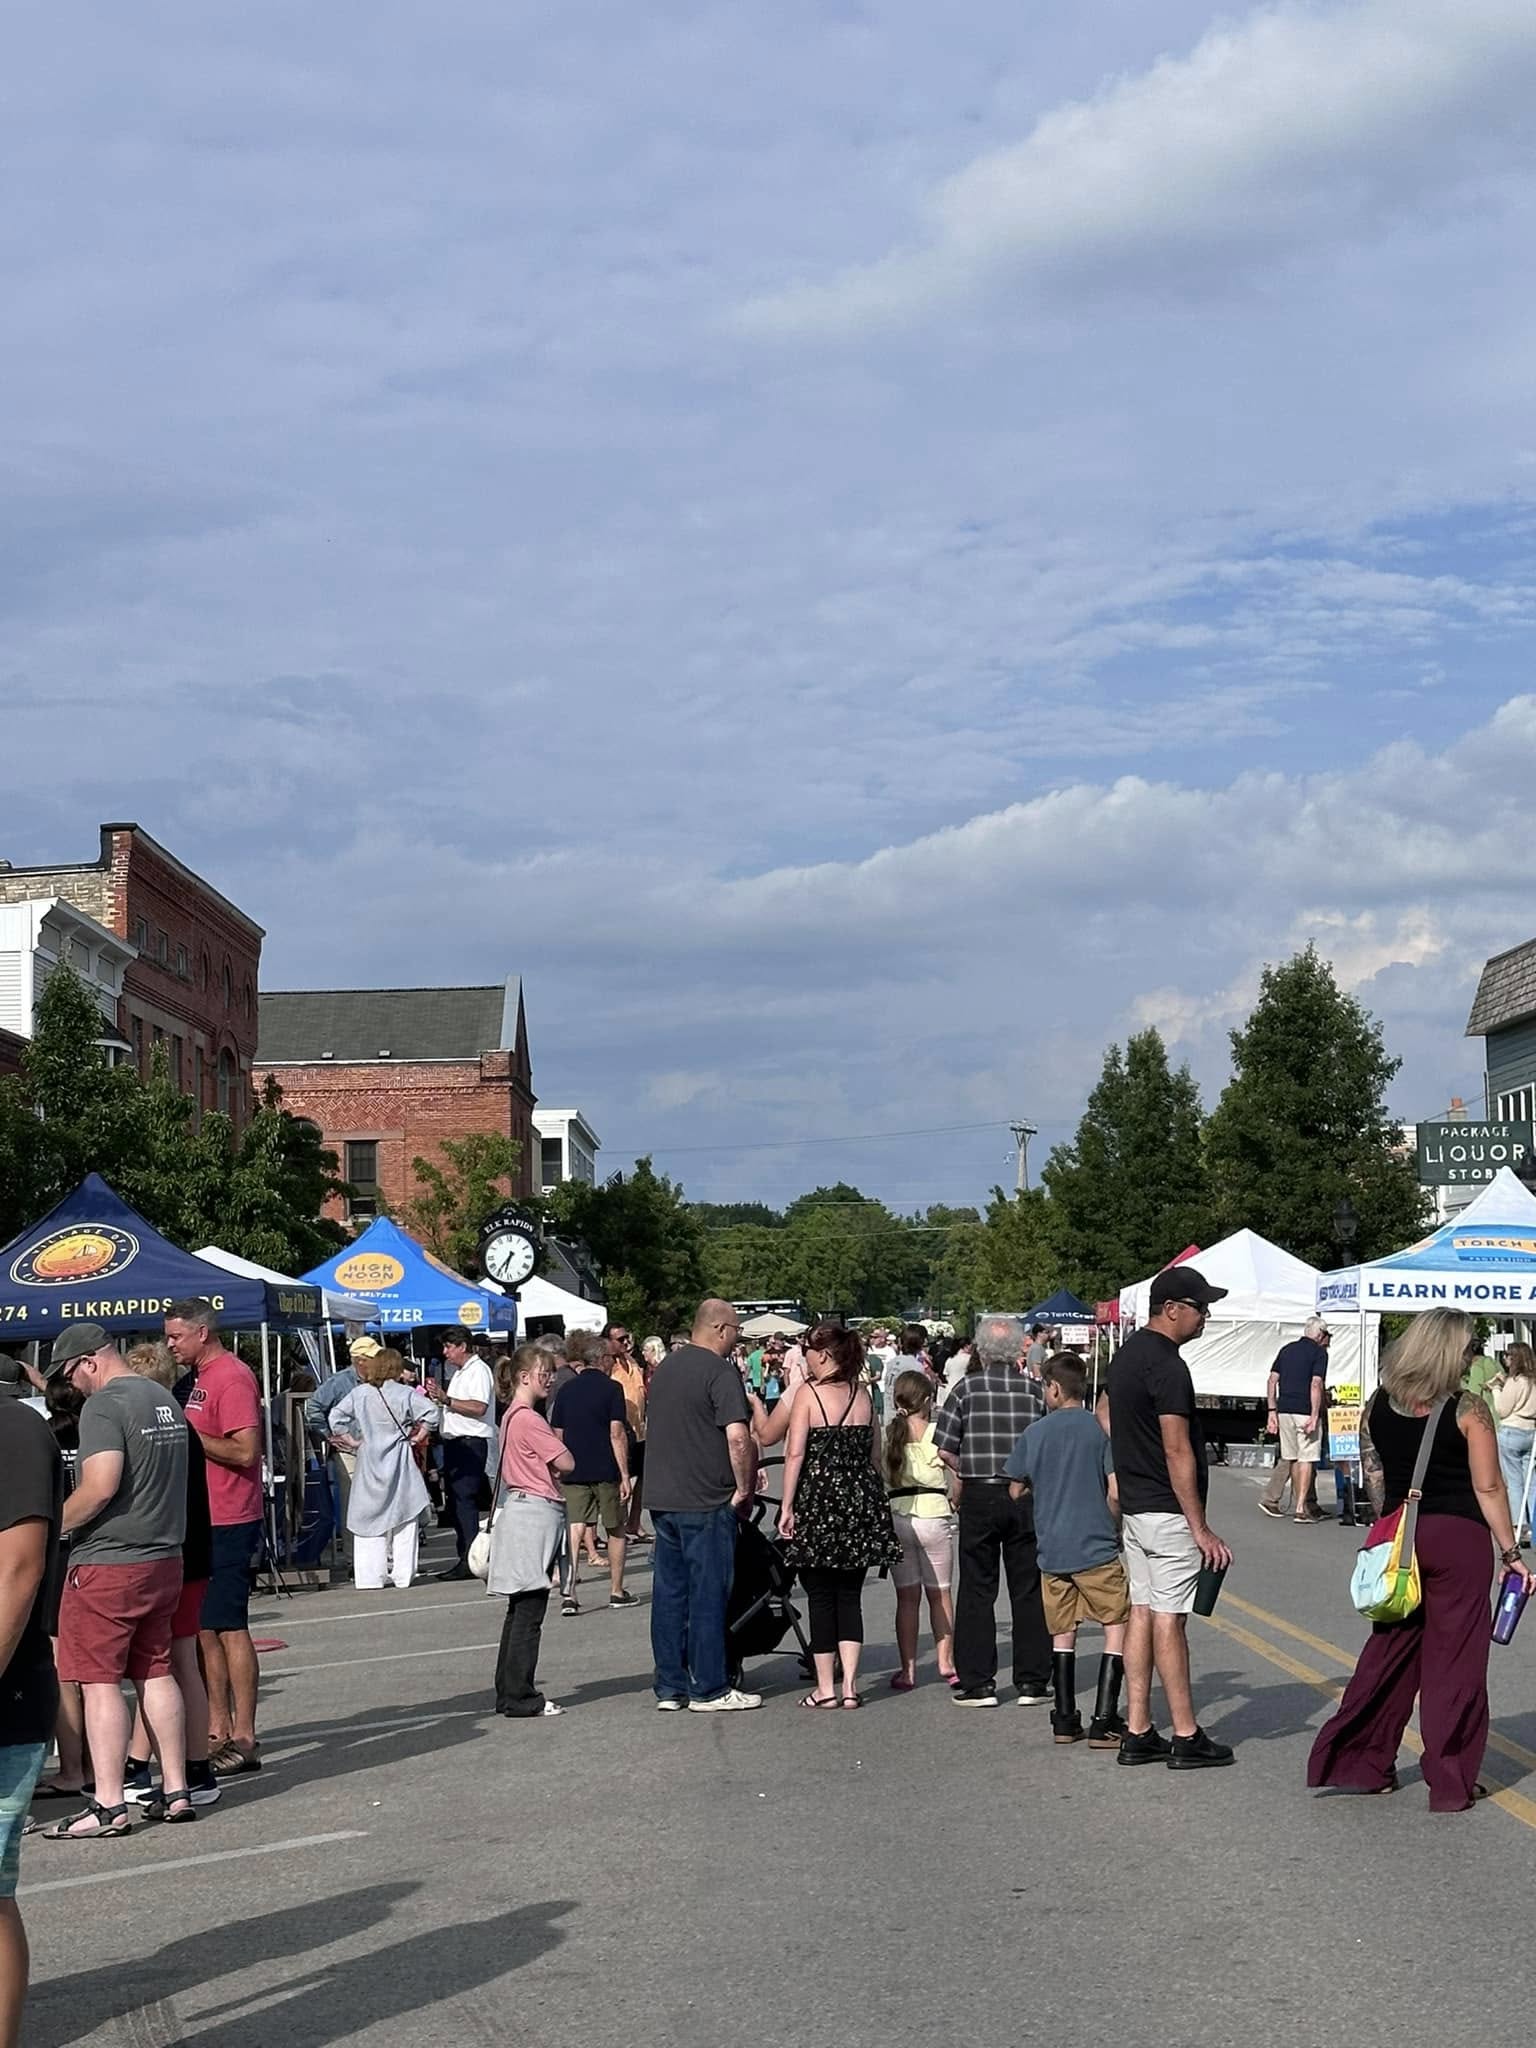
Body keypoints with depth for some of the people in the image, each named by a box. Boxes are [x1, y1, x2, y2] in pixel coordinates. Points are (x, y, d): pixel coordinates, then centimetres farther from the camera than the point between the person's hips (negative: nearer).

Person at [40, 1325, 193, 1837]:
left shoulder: (104, 1405, -15)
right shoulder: (164, 1399, 14)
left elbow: (99, 1486, -24)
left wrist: (52, 1526, -12)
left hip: (108, 1563, -9)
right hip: (163, 1558, 9)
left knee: (100, 1681, -4)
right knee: (155, 1674, 14)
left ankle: (108, 1805, -6)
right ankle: (176, 1791, 15)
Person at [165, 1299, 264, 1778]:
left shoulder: (231, 1378, -14)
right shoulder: (201, 1378, 16)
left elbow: (245, 1451, -21)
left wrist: (189, 1435, -17)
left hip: (228, 1524, -10)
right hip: (203, 1521, 10)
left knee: (228, 1627, -6)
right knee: (204, 1628, 12)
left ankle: (243, 1739, -2)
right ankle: (218, 1732, 18)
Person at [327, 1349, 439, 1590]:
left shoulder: (359, 1393, 0)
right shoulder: (405, 1393, -7)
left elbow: (336, 1417, -4)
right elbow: (430, 1412, -16)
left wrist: (351, 1440, 5)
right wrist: (418, 1436, -3)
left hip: (368, 1461, 2)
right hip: (399, 1460, -2)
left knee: (368, 1518, 7)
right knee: (404, 1520, 7)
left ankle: (369, 1576, 3)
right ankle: (402, 1574, 6)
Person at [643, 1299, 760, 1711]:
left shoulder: (666, 1366, 14)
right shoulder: (721, 1372, -13)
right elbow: (738, 1437, -23)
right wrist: (745, 1489, -11)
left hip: (662, 1498, 8)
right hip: (706, 1503, -8)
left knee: (668, 1594, 10)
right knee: (708, 1596, 0)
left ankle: (669, 1688, 14)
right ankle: (709, 1689, 4)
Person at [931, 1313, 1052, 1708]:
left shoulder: (967, 1388, -4)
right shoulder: (1035, 1389, 0)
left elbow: (945, 1450, -6)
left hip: (979, 1497, -1)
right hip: (1026, 1497, 1)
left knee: (977, 1591, 6)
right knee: (1029, 1591, 9)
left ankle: (977, 1683, 6)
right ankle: (1033, 1681, 11)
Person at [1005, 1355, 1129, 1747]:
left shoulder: (1034, 1434, 3)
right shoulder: (1101, 1429, -5)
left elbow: (1015, 1491, 11)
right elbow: (1116, 1491, -9)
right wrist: (1108, 1525, 10)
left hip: (1052, 1550, 3)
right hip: (1098, 1549, -3)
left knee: (1062, 1635, 15)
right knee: (1118, 1630, 2)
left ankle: (1065, 1721, 16)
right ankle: (1104, 1722, -6)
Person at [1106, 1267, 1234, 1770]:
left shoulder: (1127, 1353, 12)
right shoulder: (1167, 1366, -19)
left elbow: (1109, 1424, 21)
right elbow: (1177, 1452, -21)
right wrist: (1201, 1529, -18)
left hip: (1134, 1506, 9)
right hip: (1168, 1511, -9)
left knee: (1141, 1611, 9)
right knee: (1169, 1619, -5)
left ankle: (1137, 1733, 12)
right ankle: (1186, 1738, 1)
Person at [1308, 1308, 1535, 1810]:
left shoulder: (1377, 1406, 4)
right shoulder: (1468, 1410, -11)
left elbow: (1373, 1478, 10)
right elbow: (1489, 1488, -10)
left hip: (1399, 1538, 5)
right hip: (1458, 1540, -5)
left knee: (1391, 1650, 15)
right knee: (1453, 1660, 3)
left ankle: (1359, 1763, 16)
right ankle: (1451, 1783, 7)